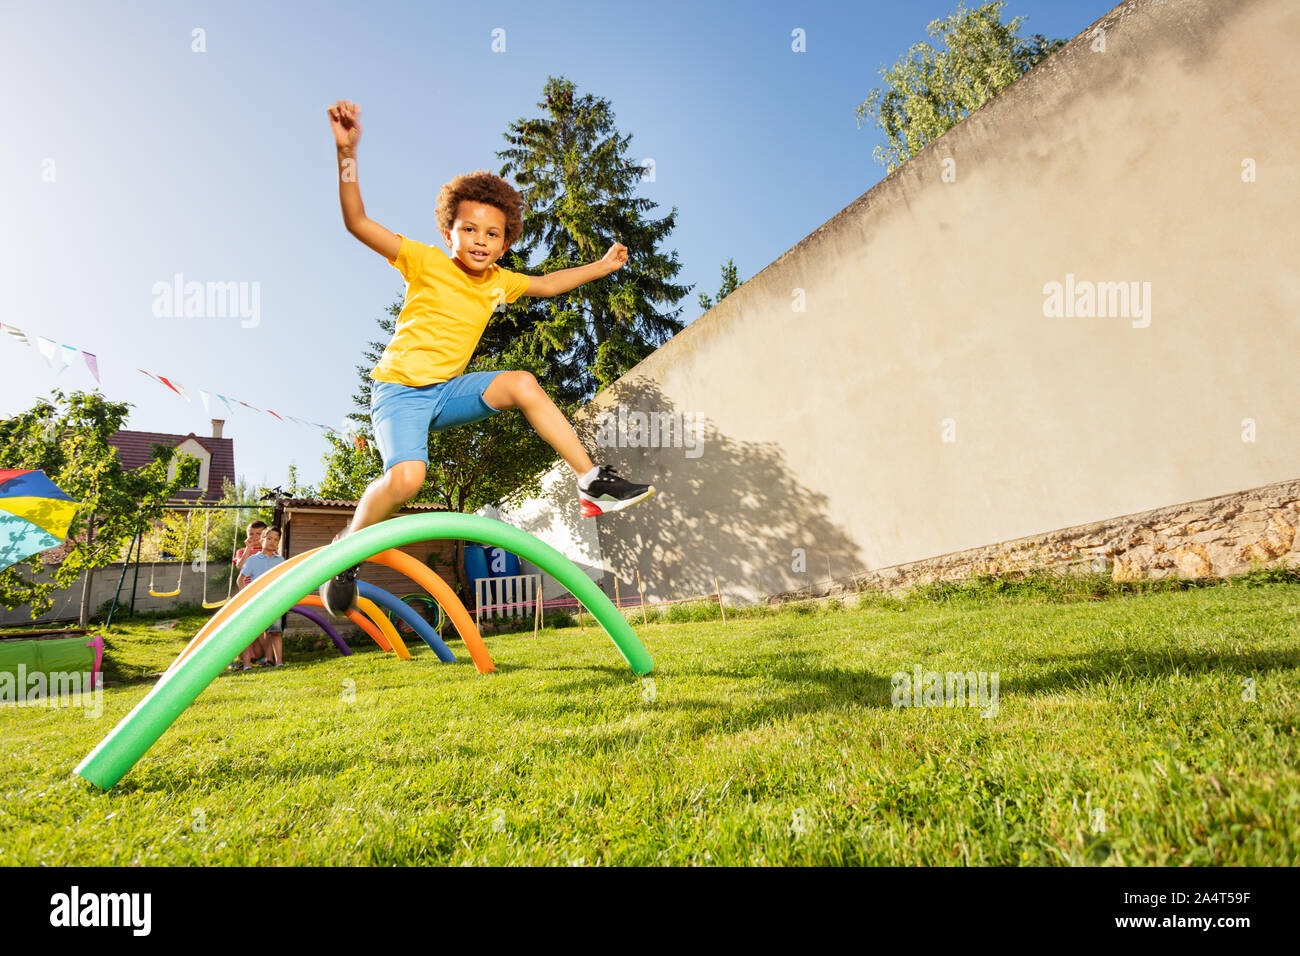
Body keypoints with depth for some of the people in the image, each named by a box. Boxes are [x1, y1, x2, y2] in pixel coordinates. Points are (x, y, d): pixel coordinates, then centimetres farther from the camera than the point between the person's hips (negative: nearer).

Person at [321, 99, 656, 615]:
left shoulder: (499, 282, 6)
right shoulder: (427, 262, -11)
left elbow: (547, 283, 22)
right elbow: (357, 223, -19)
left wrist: (601, 266, 24)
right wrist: (347, 153, -29)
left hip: (448, 391, 5)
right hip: (399, 390, -5)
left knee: (522, 384, -15)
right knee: (407, 475, -30)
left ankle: (593, 482, -13)